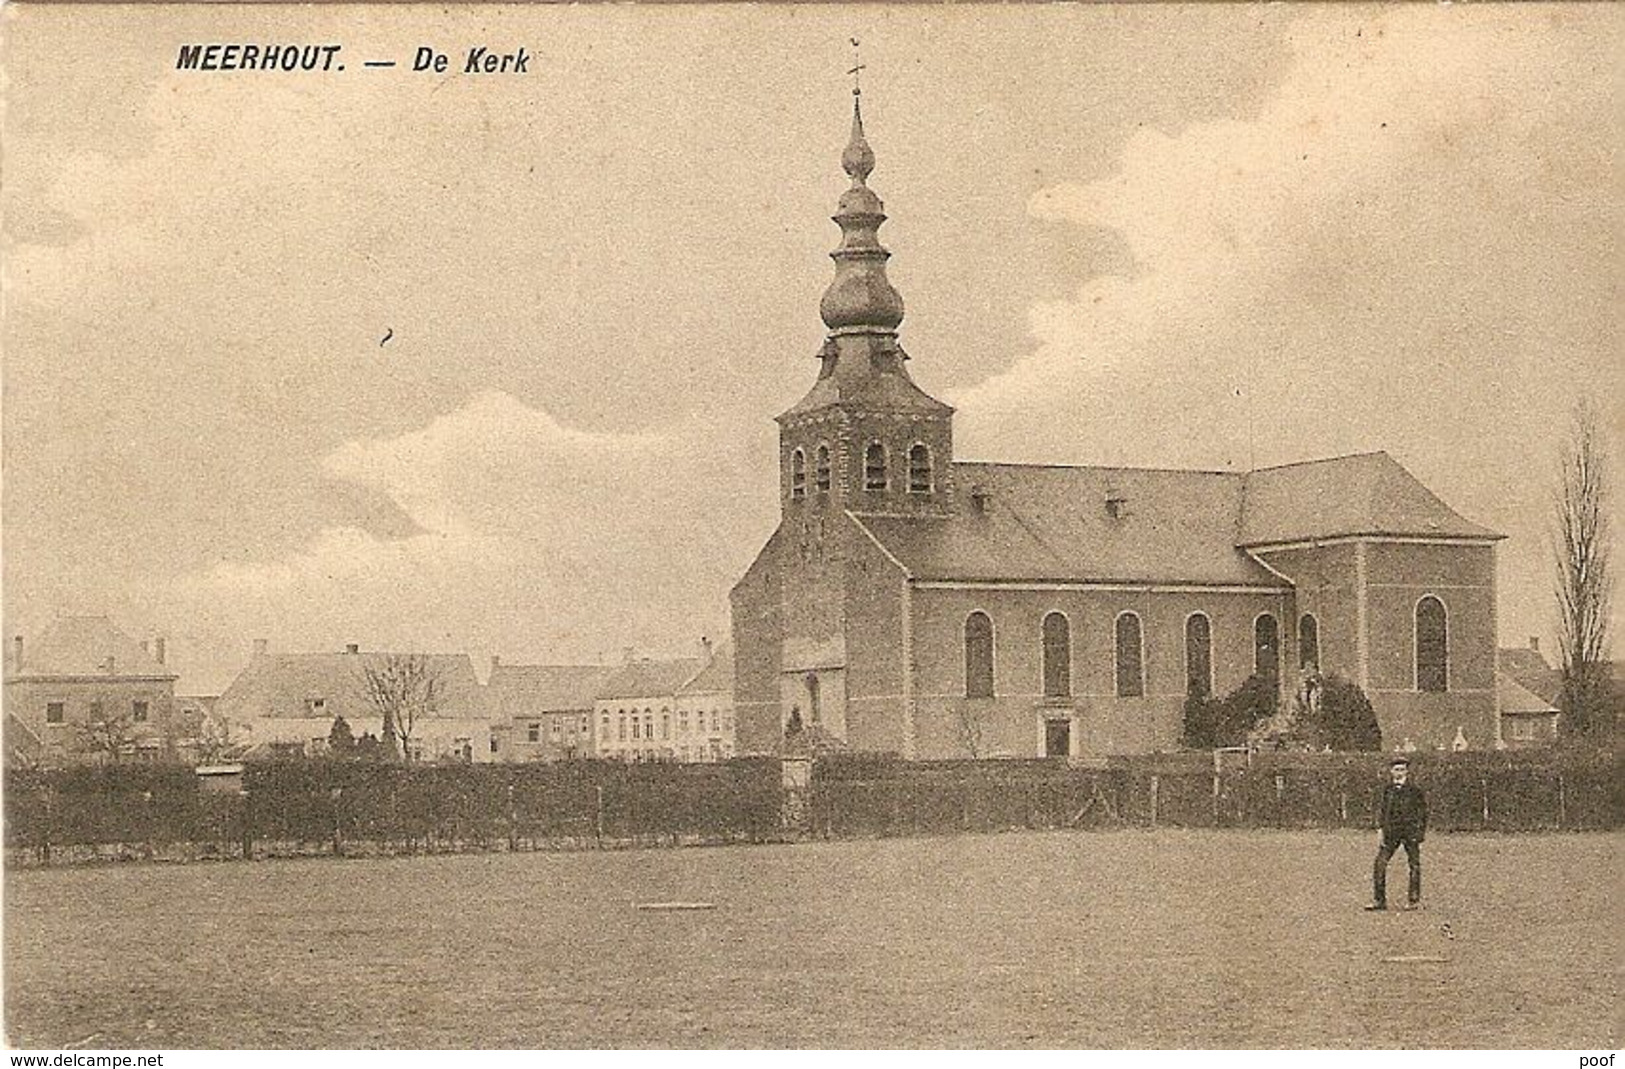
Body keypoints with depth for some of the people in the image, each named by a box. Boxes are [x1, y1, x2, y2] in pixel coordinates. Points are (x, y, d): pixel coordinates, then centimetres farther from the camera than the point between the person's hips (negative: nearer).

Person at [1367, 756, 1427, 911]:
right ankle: (1379, 900, 1)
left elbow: (1422, 811, 2)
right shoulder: (1388, 789, 10)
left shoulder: (1414, 790, -1)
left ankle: (1413, 900, 11)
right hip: (1391, 832, 3)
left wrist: (1421, 831, -4)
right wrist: (1382, 826, 9)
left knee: (1414, 864, 1)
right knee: (1379, 863, -4)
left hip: (1410, 831, -3)